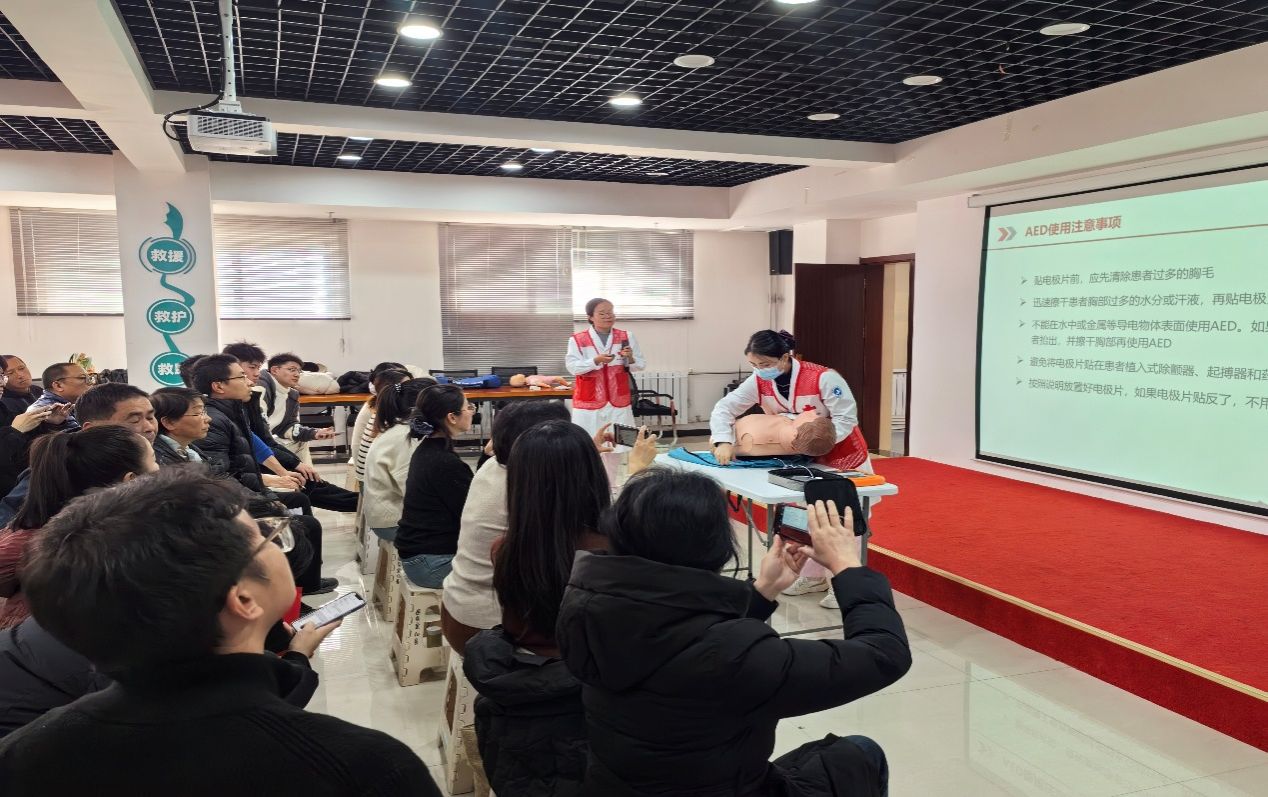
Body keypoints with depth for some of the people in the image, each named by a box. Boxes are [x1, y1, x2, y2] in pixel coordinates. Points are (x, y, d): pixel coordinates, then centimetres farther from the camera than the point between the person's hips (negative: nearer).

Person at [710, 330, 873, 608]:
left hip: (843, 458, -5)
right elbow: (725, 407, -16)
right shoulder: (759, 382, -17)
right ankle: (814, 577, 31)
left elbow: (846, 419, -30)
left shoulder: (822, 378, -32)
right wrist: (723, 442, -33)